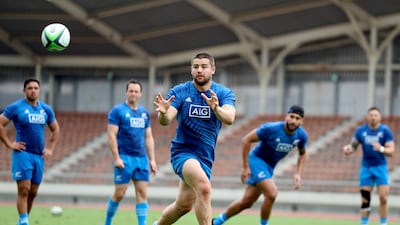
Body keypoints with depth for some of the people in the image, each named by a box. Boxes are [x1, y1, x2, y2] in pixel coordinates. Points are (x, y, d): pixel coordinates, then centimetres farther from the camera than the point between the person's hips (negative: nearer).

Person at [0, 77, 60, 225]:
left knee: (33, 192, 6)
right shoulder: (16, 107, -3)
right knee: (24, 190, -12)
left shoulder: (46, 109, 11)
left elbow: (55, 130, 23)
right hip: (23, 153, -5)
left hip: (39, 156, 5)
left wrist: (50, 149, 12)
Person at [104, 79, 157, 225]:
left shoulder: (145, 113, 14)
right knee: (119, 194, -3)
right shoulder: (117, 111, -3)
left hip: (141, 158, 5)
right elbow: (112, 135, -8)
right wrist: (116, 158, -16)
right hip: (124, 158, -5)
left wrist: (152, 160, 11)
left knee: (142, 193, -2)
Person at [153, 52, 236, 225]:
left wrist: (216, 108, -45)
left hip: (205, 156, 3)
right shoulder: (179, 91, -5)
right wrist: (163, 113, -41)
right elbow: (166, 121, -17)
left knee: (184, 206, 10)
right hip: (183, 151, -3)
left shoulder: (224, 93, -4)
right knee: (204, 187, -30)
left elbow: (229, 119, -23)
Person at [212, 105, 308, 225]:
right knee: (272, 194, -26)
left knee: (246, 202, 12)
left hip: (269, 167, 7)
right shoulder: (271, 128, -26)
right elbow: (246, 140, -18)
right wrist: (245, 167, -18)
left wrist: (298, 174, -1)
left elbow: (302, 154, 13)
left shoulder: (301, 135, -9)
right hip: (256, 161, -7)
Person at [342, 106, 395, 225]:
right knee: (365, 200, 2)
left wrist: (381, 149, -30)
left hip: (380, 167, -2)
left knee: (383, 198, -10)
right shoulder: (361, 130, 0)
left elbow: (391, 151, -10)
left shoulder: (385, 131, -7)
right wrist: (348, 149, -13)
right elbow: (353, 145, 10)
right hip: (366, 167, 2)